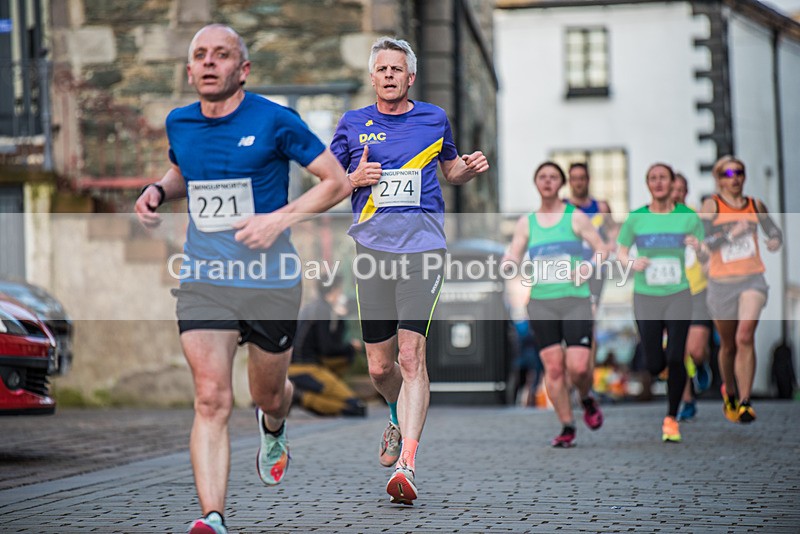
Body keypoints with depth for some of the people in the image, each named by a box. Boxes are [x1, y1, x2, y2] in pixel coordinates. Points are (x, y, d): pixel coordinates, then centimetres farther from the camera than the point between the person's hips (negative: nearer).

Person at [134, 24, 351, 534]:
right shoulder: (179, 123, 4)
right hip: (203, 281, 2)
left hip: (271, 284, -2)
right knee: (212, 400, -13)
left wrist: (280, 219, -17)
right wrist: (157, 191, 5)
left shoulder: (274, 120, -10)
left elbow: (338, 181, -5)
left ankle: (273, 431, 55)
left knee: (268, 395, 16)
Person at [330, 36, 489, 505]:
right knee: (380, 366, 5)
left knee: (411, 356, -16)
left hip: (423, 249, -2)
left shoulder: (434, 119, 10)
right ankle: (400, 422, 40)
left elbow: (452, 170, 25)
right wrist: (354, 180, -7)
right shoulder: (353, 124, 9)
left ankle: (407, 465, -21)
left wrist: (471, 167, 3)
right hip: (372, 250, 2)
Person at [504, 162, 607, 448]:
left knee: (578, 367, -12)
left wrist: (588, 267, -13)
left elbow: (602, 249, 7)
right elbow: (512, 258, 7)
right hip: (541, 303, 2)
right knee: (553, 367, -4)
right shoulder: (526, 223, 11)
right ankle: (567, 427, 8)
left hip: (575, 299, -2)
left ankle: (587, 399, 22)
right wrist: (509, 263, -17)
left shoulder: (575, 217, 5)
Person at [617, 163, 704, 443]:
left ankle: (671, 419, 4)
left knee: (675, 359, -13)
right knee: (654, 366, 1)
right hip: (646, 297, 1)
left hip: (679, 296, -1)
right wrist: (632, 263, -13)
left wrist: (698, 247, -19)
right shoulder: (635, 218, -1)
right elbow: (621, 252, 10)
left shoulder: (689, 217, -1)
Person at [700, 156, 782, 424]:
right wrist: (732, 234, -22)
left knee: (745, 337, -20)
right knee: (728, 345, 12)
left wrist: (776, 240, 1)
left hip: (752, 280, 1)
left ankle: (744, 402, -16)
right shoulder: (711, 205, -3)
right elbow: (701, 243, -13)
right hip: (722, 282, -1)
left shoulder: (755, 205, 7)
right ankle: (729, 395, 38)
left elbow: (774, 230, 23)